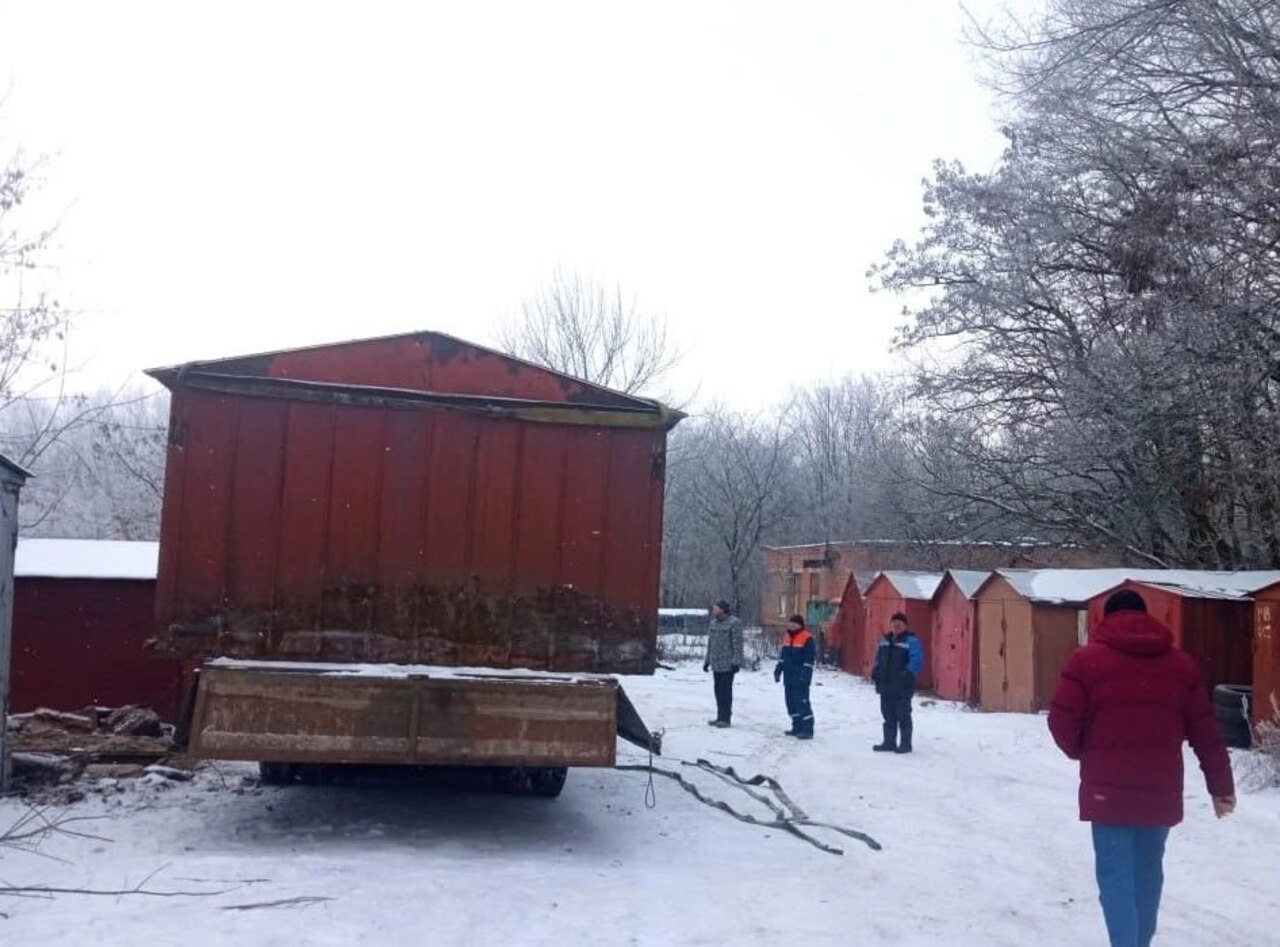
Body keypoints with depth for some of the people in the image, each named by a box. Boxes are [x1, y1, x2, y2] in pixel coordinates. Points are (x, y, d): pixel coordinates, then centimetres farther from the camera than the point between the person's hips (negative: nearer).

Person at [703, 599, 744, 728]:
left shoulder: (734, 623, -10)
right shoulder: (712, 623, 13)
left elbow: (737, 644, -13)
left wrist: (736, 662, -17)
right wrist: (707, 661, 20)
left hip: (727, 664, -7)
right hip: (716, 664, 7)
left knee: (725, 691, -4)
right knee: (718, 691, 11)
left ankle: (725, 718, 1)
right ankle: (720, 717, 19)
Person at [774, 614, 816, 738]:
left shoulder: (807, 638, -10)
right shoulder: (787, 637, 14)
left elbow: (809, 659, -14)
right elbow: (782, 656, 22)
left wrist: (805, 675, -19)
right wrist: (778, 670, 17)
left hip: (800, 678, -8)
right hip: (789, 677, 8)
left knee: (802, 702, -10)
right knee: (791, 702, 11)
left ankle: (807, 729, -7)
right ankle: (797, 727, 20)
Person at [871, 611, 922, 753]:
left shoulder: (911, 641, -7)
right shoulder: (885, 640, 15)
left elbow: (917, 661, -16)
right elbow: (878, 658, 24)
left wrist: (908, 674, -28)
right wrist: (876, 670, 9)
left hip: (902, 687, -7)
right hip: (885, 685, 7)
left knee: (903, 716, -1)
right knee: (888, 715, 13)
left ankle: (905, 744, 7)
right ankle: (889, 742, 22)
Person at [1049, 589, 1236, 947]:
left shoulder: (1087, 659, -3)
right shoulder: (1181, 663, 9)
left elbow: (1062, 722, -7)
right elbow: (1205, 732, 9)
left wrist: (1080, 752, 13)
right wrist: (1221, 784, 14)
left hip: (1109, 789, -4)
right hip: (1160, 791, 4)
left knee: (1116, 876, -1)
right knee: (1148, 874, 17)